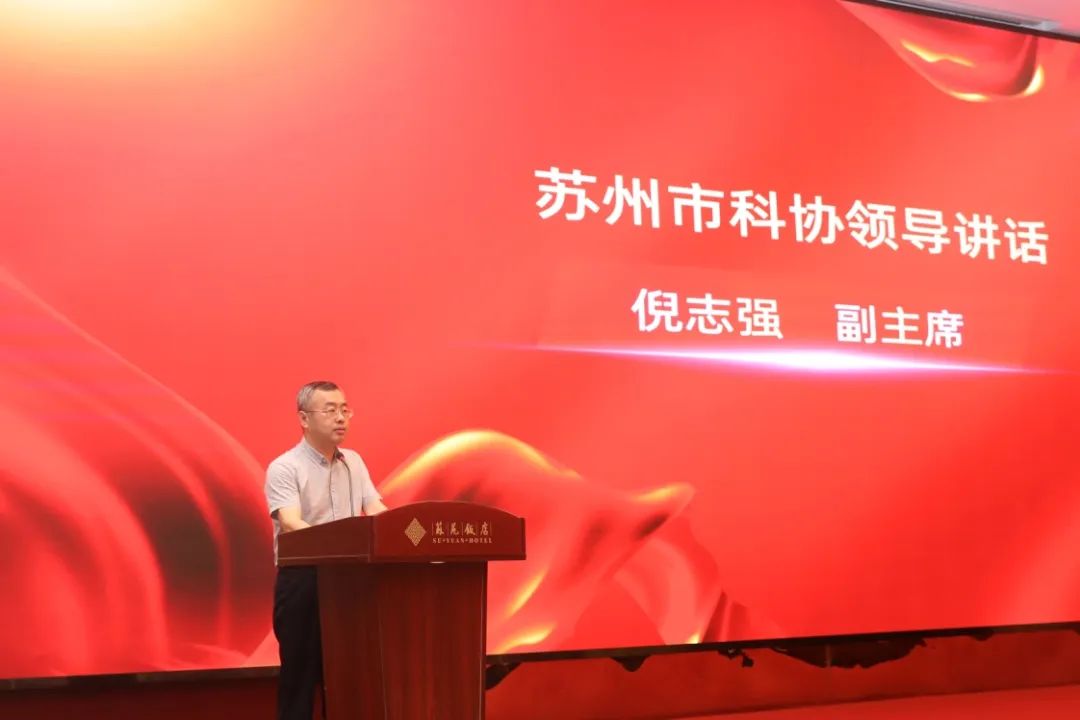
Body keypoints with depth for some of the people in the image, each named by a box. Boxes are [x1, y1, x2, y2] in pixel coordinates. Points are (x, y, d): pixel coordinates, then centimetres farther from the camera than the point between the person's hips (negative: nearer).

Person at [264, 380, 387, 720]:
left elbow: (377, 512, 3)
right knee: (300, 677, 0)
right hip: (302, 581, -5)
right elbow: (291, 525, -23)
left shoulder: (354, 462, 12)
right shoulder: (284, 468, -8)